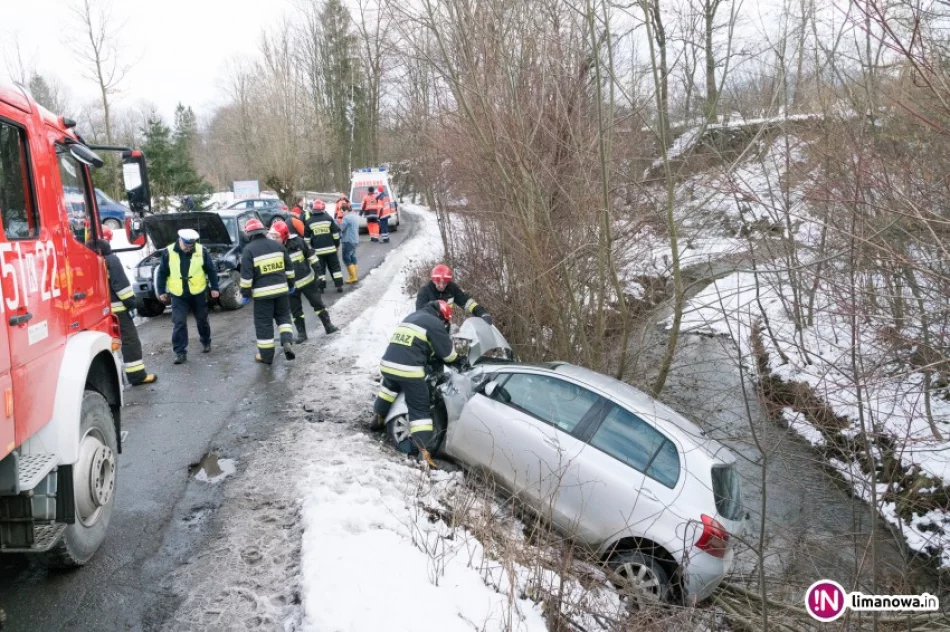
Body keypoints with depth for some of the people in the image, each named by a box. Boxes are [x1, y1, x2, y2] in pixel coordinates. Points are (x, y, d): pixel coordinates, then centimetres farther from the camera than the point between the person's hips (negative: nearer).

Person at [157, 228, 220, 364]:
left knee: (202, 320, 15)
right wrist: (162, 291, 2)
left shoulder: (201, 251, -7)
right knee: (179, 323, -5)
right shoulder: (168, 252, -8)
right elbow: (162, 273, 1)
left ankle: (206, 342, 38)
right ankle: (180, 352, 0)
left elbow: (211, 270, 1)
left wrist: (214, 288, 1)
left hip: (198, 293, 1)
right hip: (178, 295, -1)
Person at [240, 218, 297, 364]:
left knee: (264, 323, 5)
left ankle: (266, 355, 12)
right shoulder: (277, 245, 6)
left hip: (262, 292, -4)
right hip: (281, 289, 4)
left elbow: (246, 275, -11)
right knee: (283, 316, 19)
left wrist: (245, 293, -2)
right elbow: (289, 267, 11)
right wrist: (291, 285, 21)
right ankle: (287, 342, -3)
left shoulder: (249, 249, -8)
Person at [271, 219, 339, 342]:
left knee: (317, 303, 8)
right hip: (291, 285, 1)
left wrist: (317, 270, 0)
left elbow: (310, 255, 0)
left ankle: (328, 326, 20)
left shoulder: (298, 241, -12)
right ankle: (301, 333, 18)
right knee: (295, 310, 7)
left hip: (306, 279, -1)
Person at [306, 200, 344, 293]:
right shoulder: (328, 218, -3)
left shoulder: (309, 222, 0)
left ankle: (321, 286, 6)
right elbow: (335, 232, -2)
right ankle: (339, 285, 6)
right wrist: (337, 245, 8)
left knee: (320, 268, 9)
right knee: (335, 267, 9)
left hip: (318, 250, 0)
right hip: (331, 248, 0)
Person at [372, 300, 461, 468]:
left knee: (389, 387, 39)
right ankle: (423, 452, -11)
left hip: (387, 364, 8)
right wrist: (458, 361, 23)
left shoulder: (411, 317, 24)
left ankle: (378, 420, 50)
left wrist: (429, 357, 38)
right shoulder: (434, 323, 0)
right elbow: (447, 351, 4)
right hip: (409, 370, -7)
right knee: (419, 409, -3)